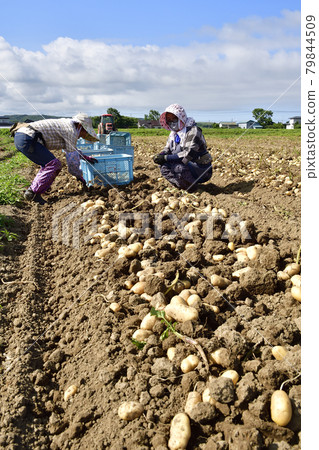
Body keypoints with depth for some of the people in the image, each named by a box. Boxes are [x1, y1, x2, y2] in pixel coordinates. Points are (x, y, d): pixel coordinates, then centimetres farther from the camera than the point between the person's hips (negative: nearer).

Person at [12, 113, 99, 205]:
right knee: (54, 165, -9)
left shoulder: (65, 124, 27)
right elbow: (72, 159, -2)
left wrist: (85, 157, 45)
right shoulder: (72, 131, -2)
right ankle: (33, 193, -11)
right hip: (27, 139, -10)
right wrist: (79, 176, 12)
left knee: (48, 164, 19)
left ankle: (31, 190, 14)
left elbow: (69, 149, 45)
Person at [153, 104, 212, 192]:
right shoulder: (173, 133, 9)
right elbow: (167, 149, 10)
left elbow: (188, 154, -27)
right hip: (187, 166, 8)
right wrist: (159, 156, -15)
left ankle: (192, 186, -9)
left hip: (202, 170, -8)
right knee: (164, 166, -5)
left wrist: (166, 158, -28)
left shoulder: (193, 131, -18)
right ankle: (182, 185, -9)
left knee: (178, 167, -33)